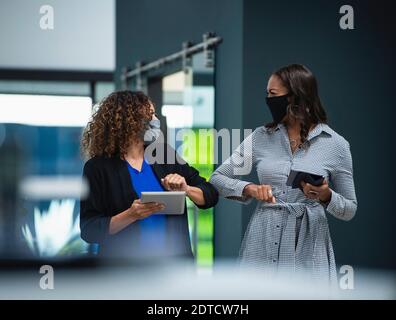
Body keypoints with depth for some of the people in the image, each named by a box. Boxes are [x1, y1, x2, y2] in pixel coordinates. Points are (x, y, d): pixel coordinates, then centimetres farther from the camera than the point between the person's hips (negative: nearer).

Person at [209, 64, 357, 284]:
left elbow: (349, 210, 5)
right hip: (263, 246, 2)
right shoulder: (261, 137, 6)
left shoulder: (336, 144, 0)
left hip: (307, 250, -2)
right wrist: (249, 189, -8)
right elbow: (218, 179, 10)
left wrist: (326, 196, -15)